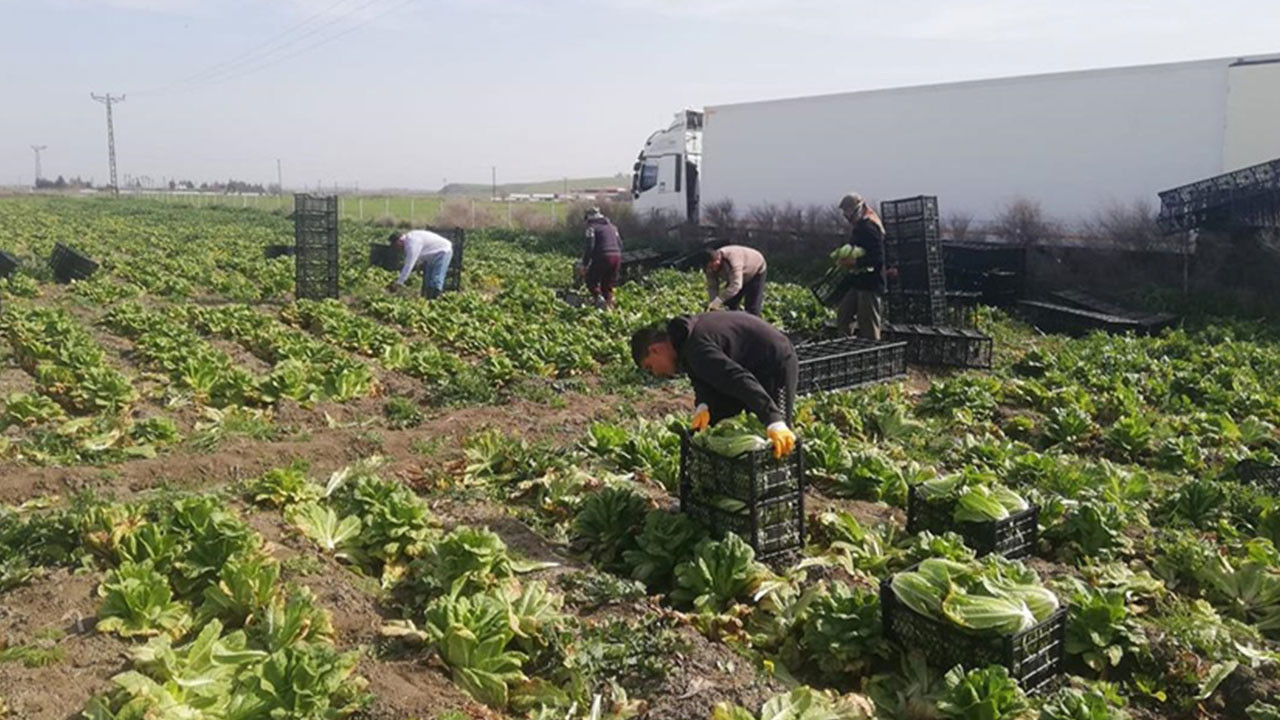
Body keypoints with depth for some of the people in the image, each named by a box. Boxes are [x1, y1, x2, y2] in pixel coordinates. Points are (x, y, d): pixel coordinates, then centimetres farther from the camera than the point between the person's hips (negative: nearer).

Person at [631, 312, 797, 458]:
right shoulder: (686, 335, 0)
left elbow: (740, 380, -41)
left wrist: (774, 422, -48)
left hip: (776, 364, -10)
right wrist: (703, 405, -19)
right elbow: (702, 377, 2)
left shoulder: (697, 348, -32)